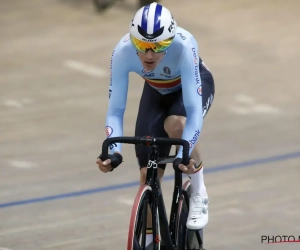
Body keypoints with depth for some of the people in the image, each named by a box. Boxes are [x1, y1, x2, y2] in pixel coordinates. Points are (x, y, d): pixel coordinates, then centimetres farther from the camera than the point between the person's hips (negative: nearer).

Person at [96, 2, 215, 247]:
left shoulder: (183, 46, -40)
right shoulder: (123, 52, -33)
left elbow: (193, 109, -41)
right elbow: (116, 109, -28)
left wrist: (185, 153, -53)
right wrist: (113, 151, -43)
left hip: (195, 84, -3)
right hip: (157, 91, 3)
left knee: (175, 125, -36)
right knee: (149, 172, -4)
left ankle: (199, 194, -13)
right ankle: (147, 241, 14)